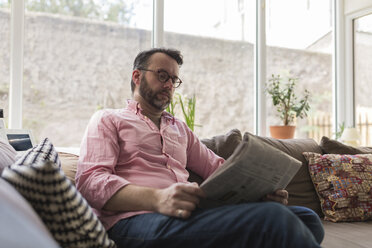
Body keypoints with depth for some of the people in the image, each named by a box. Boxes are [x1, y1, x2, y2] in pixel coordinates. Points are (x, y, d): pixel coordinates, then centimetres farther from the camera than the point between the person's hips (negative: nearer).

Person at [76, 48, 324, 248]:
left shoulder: (180, 128, 32)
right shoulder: (108, 120, 14)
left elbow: (217, 167, 25)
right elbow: (90, 180, -3)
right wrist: (157, 198, -22)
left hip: (192, 214, 6)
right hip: (136, 219, -6)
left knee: (306, 217, -16)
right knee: (272, 218, -28)